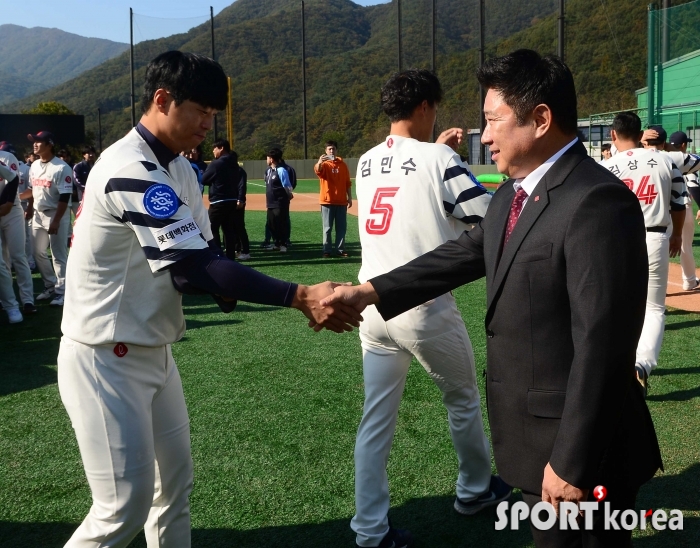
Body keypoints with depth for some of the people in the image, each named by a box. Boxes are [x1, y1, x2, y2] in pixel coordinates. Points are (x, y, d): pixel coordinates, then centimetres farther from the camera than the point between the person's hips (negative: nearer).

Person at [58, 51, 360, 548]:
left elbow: (195, 259, 2)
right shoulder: (132, 171, -24)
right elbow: (197, 265, -31)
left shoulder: (178, 168, 8)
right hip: (107, 360, -9)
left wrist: (231, 292, -19)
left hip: (153, 352, 9)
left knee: (175, 483, 16)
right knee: (127, 507, -5)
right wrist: (300, 296, -34)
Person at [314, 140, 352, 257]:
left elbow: (348, 183, 11)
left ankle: (340, 249, 13)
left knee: (341, 227, 6)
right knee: (327, 228, 1)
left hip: (341, 201, 3)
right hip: (327, 201, -3)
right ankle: (326, 250, 4)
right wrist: (319, 162, -48)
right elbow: (317, 170, -27)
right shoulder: (324, 164, -1)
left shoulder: (343, 165, 9)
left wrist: (349, 197, 5)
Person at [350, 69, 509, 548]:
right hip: (425, 308, -5)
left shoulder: (367, 164, 8)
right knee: (463, 400, 19)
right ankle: (475, 490, 39)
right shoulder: (440, 159, -11)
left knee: (376, 419, 9)